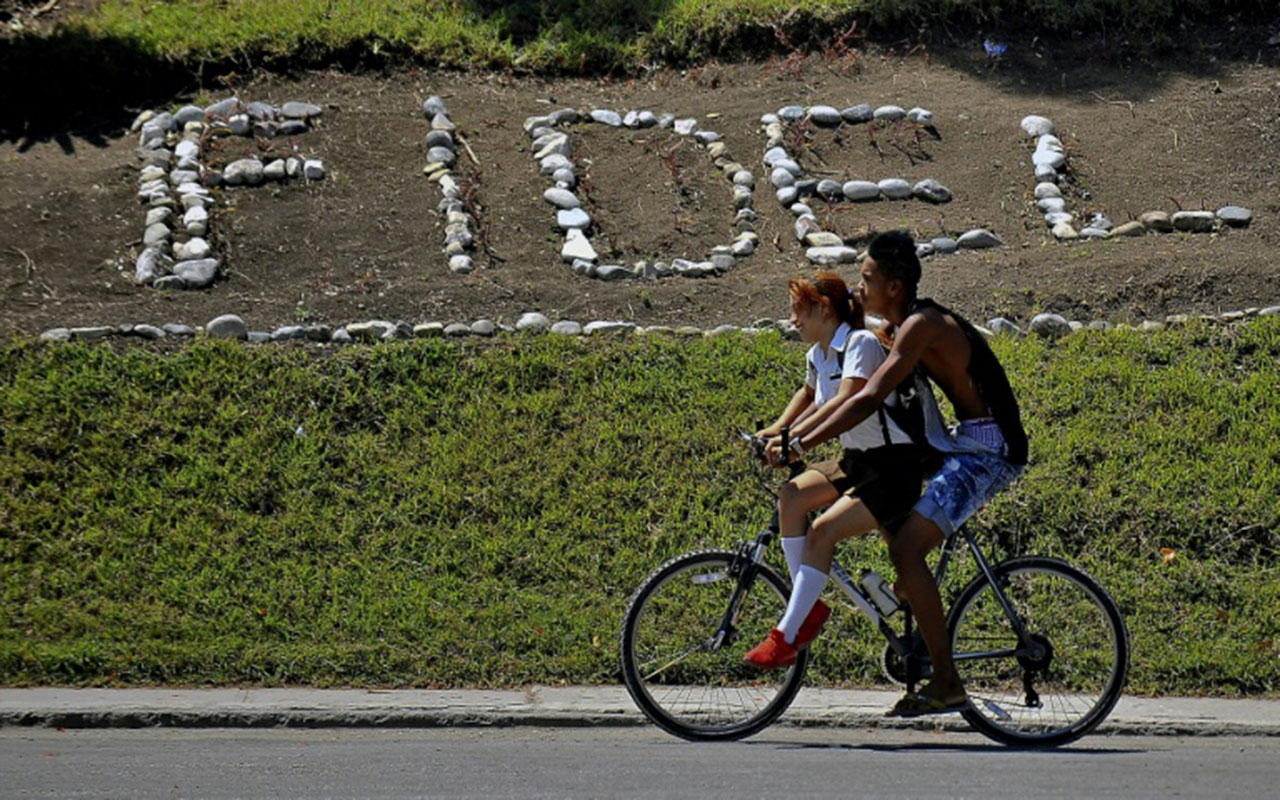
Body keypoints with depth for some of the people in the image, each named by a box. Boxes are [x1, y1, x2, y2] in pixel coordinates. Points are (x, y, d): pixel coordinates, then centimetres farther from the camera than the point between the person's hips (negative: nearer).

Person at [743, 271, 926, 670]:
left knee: (823, 530, -23)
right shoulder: (817, 355, 10)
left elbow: (845, 403, -30)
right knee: (791, 496, -16)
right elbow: (809, 397, 31)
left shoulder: (861, 343, -16)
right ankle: (809, 607, -12)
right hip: (855, 461, 8)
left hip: (895, 466, -8)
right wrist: (775, 431, 16)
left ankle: (785, 637, -22)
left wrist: (795, 438, -39)